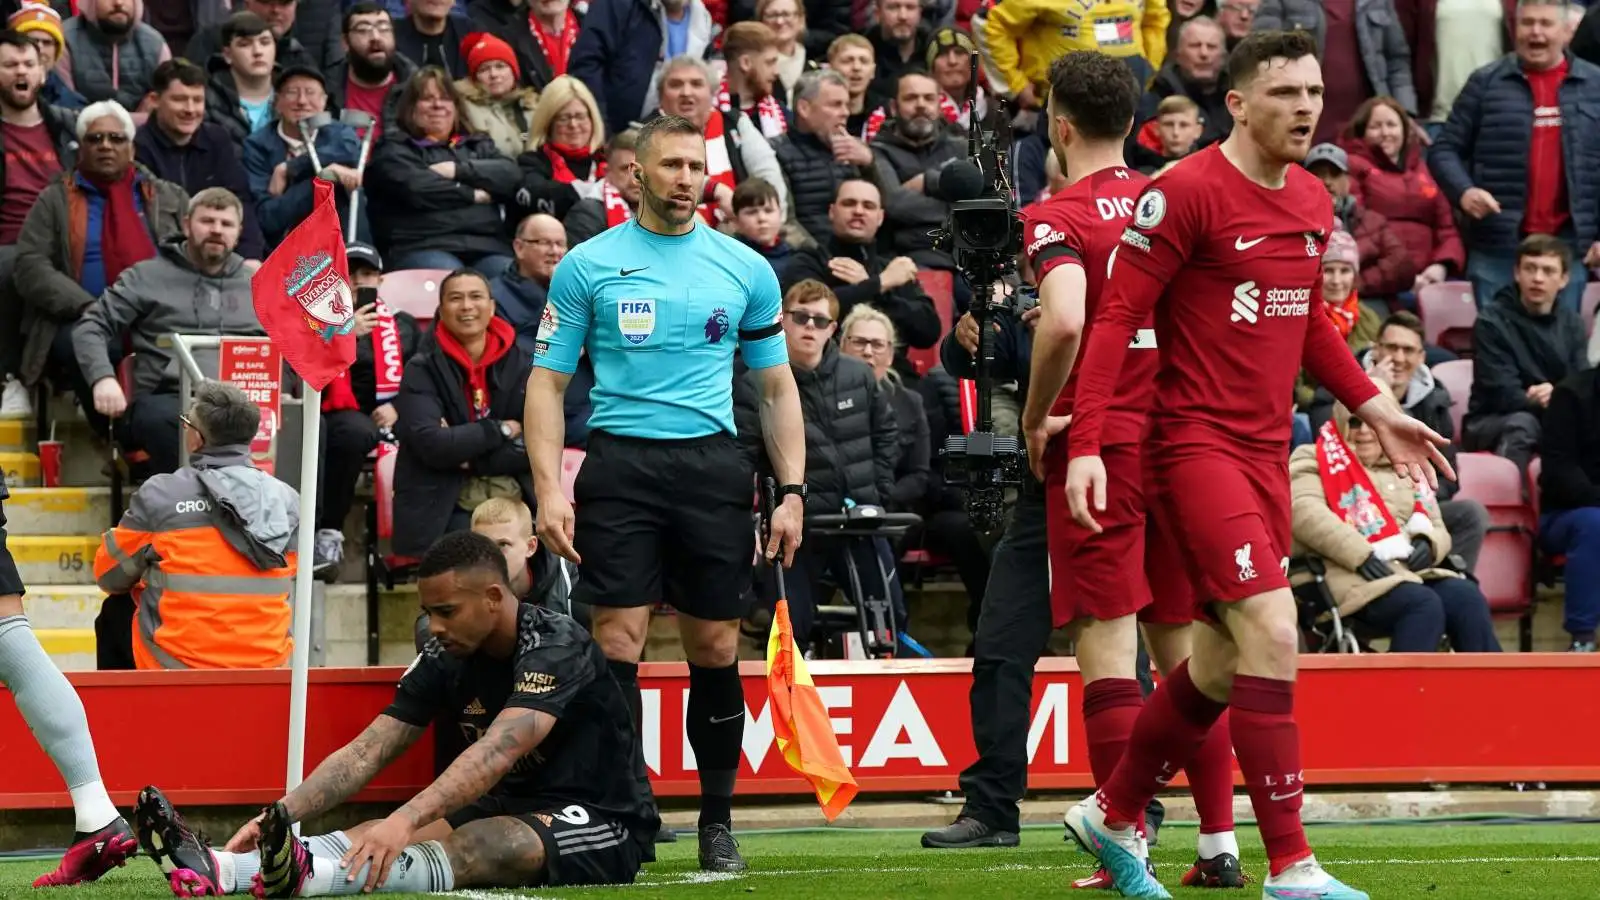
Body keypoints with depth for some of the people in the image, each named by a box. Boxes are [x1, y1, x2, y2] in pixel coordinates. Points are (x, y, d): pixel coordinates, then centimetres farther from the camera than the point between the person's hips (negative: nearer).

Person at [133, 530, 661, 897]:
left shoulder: (556, 648, -20)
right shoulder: (445, 660, 2)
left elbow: (496, 753, -35)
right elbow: (366, 754, -3)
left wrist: (405, 821, -48)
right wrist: (280, 814, -20)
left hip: (603, 822, -7)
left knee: (474, 846, -36)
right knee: (375, 837, -19)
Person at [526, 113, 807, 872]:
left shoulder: (746, 269, 10)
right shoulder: (588, 266, 4)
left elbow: (776, 387, 14)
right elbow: (548, 380, 4)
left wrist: (792, 491, 5)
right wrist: (549, 488, -7)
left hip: (713, 466, 2)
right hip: (619, 464, -2)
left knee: (715, 649, 2)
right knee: (616, 644, -8)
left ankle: (717, 822, 13)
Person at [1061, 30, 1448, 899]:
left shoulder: (1312, 200, 11)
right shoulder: (1187, 193, -13)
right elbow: (1115, 316, -13)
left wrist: (1373, 407, 19)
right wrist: (1085, 445, -19)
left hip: (1266, 451, 8)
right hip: (1195, 444, -8)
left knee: (1221, 664, 12)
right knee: (1272, 632, -17)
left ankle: (1112, 814, 32)